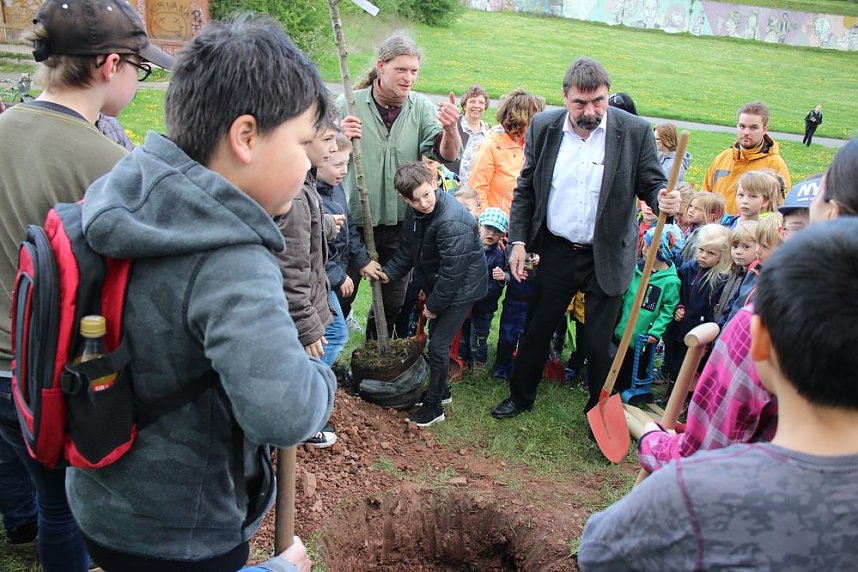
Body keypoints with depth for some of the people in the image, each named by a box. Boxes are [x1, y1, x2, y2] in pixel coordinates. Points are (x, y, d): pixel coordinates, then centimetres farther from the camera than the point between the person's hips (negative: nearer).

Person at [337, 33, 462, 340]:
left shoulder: (421, 107, -1)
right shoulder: (350, 103, -7)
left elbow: (448, 155, -10)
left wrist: (450, 129, -31)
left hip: (401, 223, 3)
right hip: (354, 220, -2)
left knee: (393, 301, 16)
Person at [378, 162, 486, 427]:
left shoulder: (452, 222, -32)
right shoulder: (415, 212, -4)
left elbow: (452, 272, -27)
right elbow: (408, 249, 8)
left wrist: (433, 305, -17)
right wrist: (388, 272, -6)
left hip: (461, 288, -9)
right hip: (437, 285, 9)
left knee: (439, 344, -5)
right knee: (436, 337, 20)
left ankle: (433, 405, 11)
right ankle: (440, 390, 39)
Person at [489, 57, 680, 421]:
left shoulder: (635, 131, -11)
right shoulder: (544, 127, -4)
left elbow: (651, 184, -3)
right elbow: (525, 189, 5)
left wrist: (664, 201, -27)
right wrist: (519, 241, 1)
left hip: (607, 257, -2)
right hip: (556, 251, 2)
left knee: (599, 342, 8)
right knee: (536, 329, 15)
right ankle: (521, 396, 37)